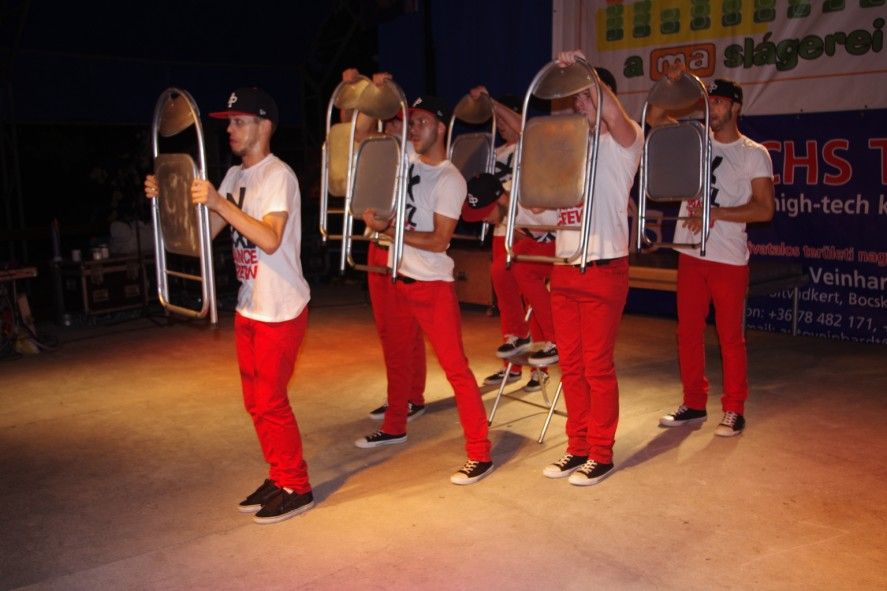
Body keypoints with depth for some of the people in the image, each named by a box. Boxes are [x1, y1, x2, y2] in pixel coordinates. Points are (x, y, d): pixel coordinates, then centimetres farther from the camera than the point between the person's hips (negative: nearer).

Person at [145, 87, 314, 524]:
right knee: (256, 400, 14)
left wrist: (219, 202, -33)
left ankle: (296, 488, 13)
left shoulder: (279, 176, -15)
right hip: (248, 307, 9)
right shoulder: (235, 175, 11)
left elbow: (270, 240, -28)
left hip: (280, 309, -9)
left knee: (270, 401, -2)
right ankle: (279, 478, 28)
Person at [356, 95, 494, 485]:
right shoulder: (405, 160, 7)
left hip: (434, 286, -8)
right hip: (401, 280, 8)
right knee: (395, 360, 20)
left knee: (455, 368, -7)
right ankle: (394, 427, 40)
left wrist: (386, 229, -21)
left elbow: (439, 240, -19)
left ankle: (479, 453, -2)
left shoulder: (449, 179, -13)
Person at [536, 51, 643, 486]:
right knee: (571, 364, 11)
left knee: (597, 366, 0)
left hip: (603, 268, -6)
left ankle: (601, 454, 12)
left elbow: (613, 114, -25)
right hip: (564, 268, 6)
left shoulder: (623, 141, -3)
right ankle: (577, 447, 23)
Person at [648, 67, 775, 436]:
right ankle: (694, 404, 22)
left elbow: (765, 209, -9)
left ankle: (734, 411, 15)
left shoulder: (754, 153, -2)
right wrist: (671, 84, -3)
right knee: (688, 332, 9)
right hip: (690, 253, 5)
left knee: (730, 337, 2)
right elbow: (654, 117, 11)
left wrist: (714, 213, -16)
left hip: (729, 258, -4)